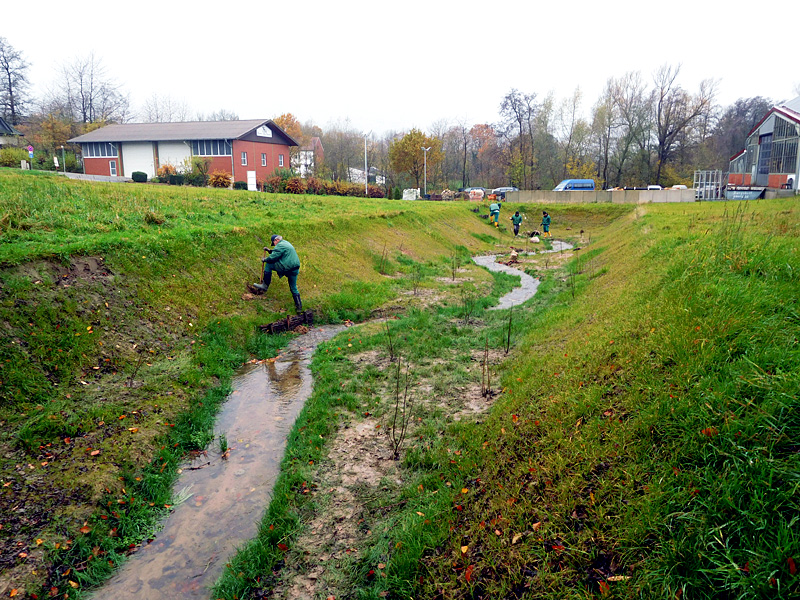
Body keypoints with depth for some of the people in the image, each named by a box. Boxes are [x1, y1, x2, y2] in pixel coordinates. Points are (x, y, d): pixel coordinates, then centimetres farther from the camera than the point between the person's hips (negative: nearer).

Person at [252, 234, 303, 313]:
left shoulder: (280, 245, -7)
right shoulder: (286, 243, 24)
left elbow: (273, 257, -9)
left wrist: (265, 259, 7)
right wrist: (269, 251, 32)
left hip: (286, 268, -9)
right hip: (295, 269, 9)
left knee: (268, 264, 6)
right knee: (293, 288, 14)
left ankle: (265, 285, 7)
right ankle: (299, 307, 11)